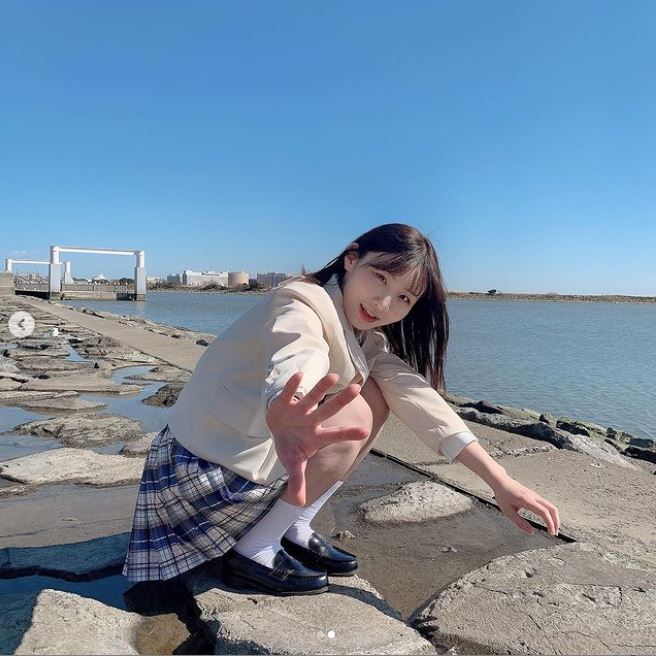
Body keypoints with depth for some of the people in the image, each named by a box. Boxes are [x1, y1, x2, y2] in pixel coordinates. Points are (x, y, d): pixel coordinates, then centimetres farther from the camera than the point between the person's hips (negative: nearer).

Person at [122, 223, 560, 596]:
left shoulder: (362, 336, 3)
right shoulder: (303, 304, -22)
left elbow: (414, 392, -7)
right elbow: (294, 366, -45)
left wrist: (500, 481, -14)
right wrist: (286, 420, -70)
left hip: (252, 448, 8)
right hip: (205, 469, -8)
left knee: (374, 395, -2)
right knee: (355, 415, -20)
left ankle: (296, 531, 6)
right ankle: (254, 554, -6)